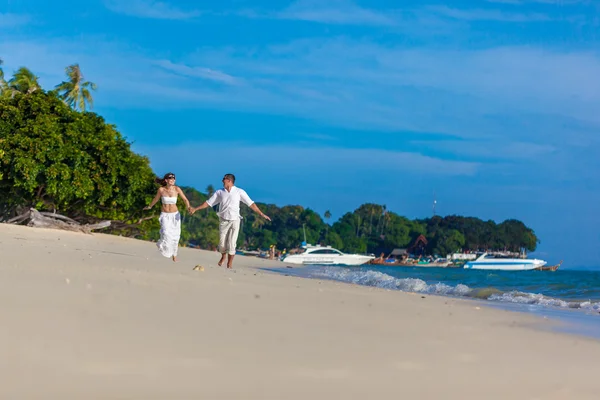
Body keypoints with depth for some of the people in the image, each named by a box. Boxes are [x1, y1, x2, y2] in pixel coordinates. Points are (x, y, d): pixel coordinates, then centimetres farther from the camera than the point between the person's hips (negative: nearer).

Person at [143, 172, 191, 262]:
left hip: (175, 215, 1)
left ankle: (174, 255, 30)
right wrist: (150, 206, 25)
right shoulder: (161, 189, -11)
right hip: (165, 215, -1)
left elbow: (185, 199, -5)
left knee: (175, 236, 6)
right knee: (166, 234, -22)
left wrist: (188, 207, -26)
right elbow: (156, 198, 8)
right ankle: (162, 245, 11)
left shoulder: (177, 189, -11)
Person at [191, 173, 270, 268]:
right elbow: (208, 203, 12)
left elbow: (251, 204, -4)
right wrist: (195, 209, 11)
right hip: (223, 220, 2)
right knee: (222, 242, 1)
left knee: (231, 244, -7)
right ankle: (223, 257, 32)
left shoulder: (239, 192, -2)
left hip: (234, 220, -2)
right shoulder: (220, 192, 5)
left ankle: (229, 264, 6)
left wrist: (261, 214, -10)